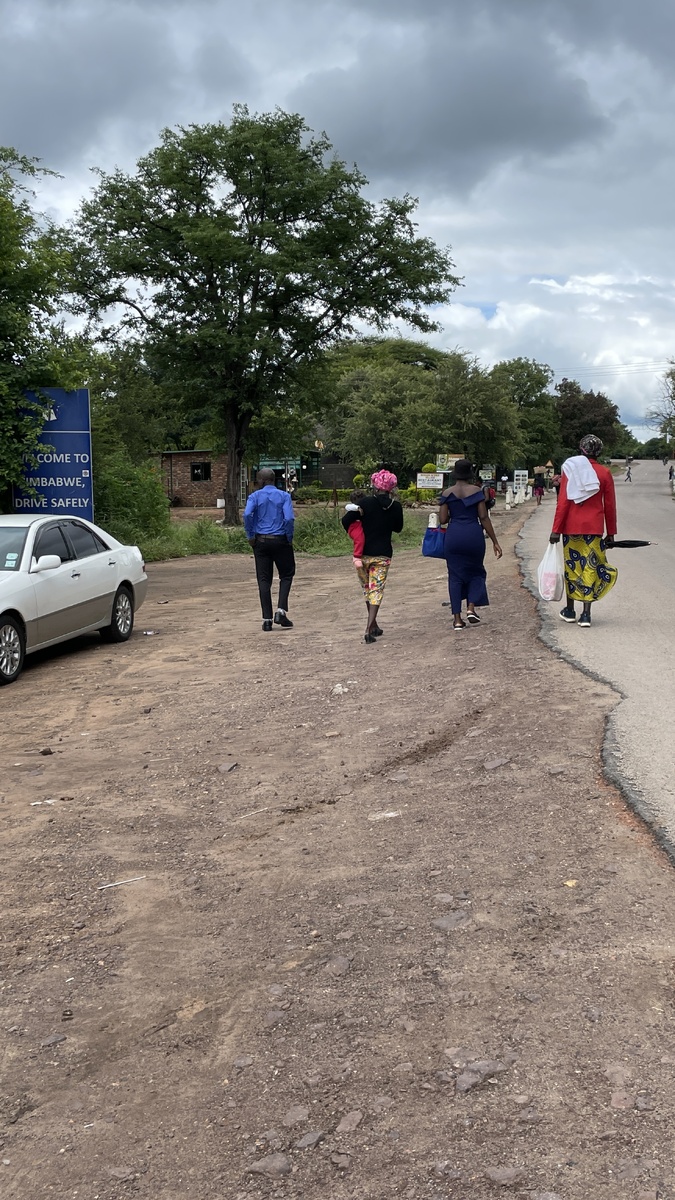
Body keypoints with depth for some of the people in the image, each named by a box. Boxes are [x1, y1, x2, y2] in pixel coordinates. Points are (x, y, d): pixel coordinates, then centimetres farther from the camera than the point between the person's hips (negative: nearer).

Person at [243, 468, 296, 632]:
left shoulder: (255, 496, 1)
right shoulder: (284, 496, 0)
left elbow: (247, 515, -16)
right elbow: (289, 518, -14)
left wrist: (250, 536, -6)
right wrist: (289, 538, -2)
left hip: (261, 541, 1)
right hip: (280, 540, -1)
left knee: (264, 580, 5)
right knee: (286, 575, 14)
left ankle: (267, 620, 3)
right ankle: (281, 611, -2)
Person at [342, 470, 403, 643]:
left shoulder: (366, 502, -10)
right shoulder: (396, 506, -3)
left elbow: (346, 520, -11)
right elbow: (398, 528, 12)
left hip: (363, 553, 0)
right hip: (383, 554, 0)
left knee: (367, 588, 18)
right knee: (377, 590, 1)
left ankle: (373, 625, 26)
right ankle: (369, 628, -15)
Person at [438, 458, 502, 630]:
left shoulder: (447, 494, 2)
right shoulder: (476, 491, -1)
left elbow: (442, 520, -2)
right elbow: (484, 518, -5)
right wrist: (495, 542, -1)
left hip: (453, 536, 1)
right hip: (474, 535, -1)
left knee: (455, 575, 7)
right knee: (475, 571, 20)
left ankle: (457, 618, 3)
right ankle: (471, 608, 3)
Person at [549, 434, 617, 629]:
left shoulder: (570, 468, -2)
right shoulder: (605, 473, 0)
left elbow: (563, 501, -6)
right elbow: (610, 505, 3)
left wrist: (556, 529, -4)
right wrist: (611, 532, 11)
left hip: (571, 526, 0)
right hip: (594, 527, 0)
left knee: (571, 567, 13)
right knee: (590, 568, 2)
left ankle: (570, 610, 22)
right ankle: (586, 614, -3)